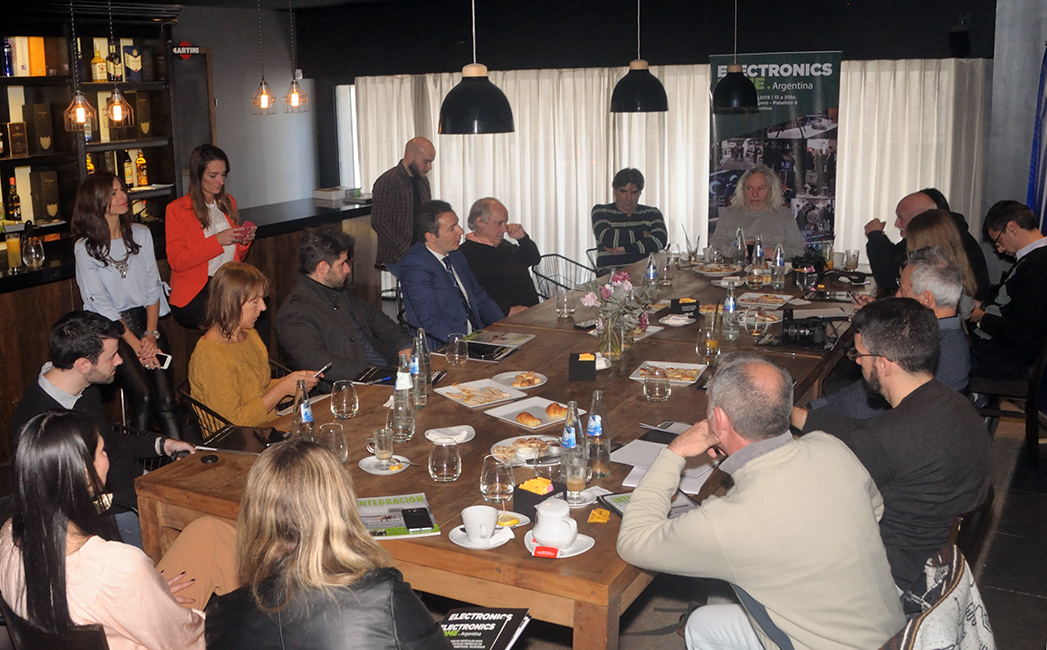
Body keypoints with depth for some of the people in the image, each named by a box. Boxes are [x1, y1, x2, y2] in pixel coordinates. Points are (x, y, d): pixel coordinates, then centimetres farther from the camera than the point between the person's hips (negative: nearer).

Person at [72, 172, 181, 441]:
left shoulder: (141, 234, 10)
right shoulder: (85, 248, -3)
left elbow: (153, 287, 7)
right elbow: (101, 304, -7)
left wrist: (151, 335, -7)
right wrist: (136, 345, -15)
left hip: (147, 319, 3)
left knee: (165, 399, -16)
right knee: (143, 397, -23)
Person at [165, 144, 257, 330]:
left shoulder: (228, 203, 18)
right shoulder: (176, 209, 1)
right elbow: (176, 261, -8)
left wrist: (244, 242, 3)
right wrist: (217, 241, -14)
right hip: (194, 292, -4)